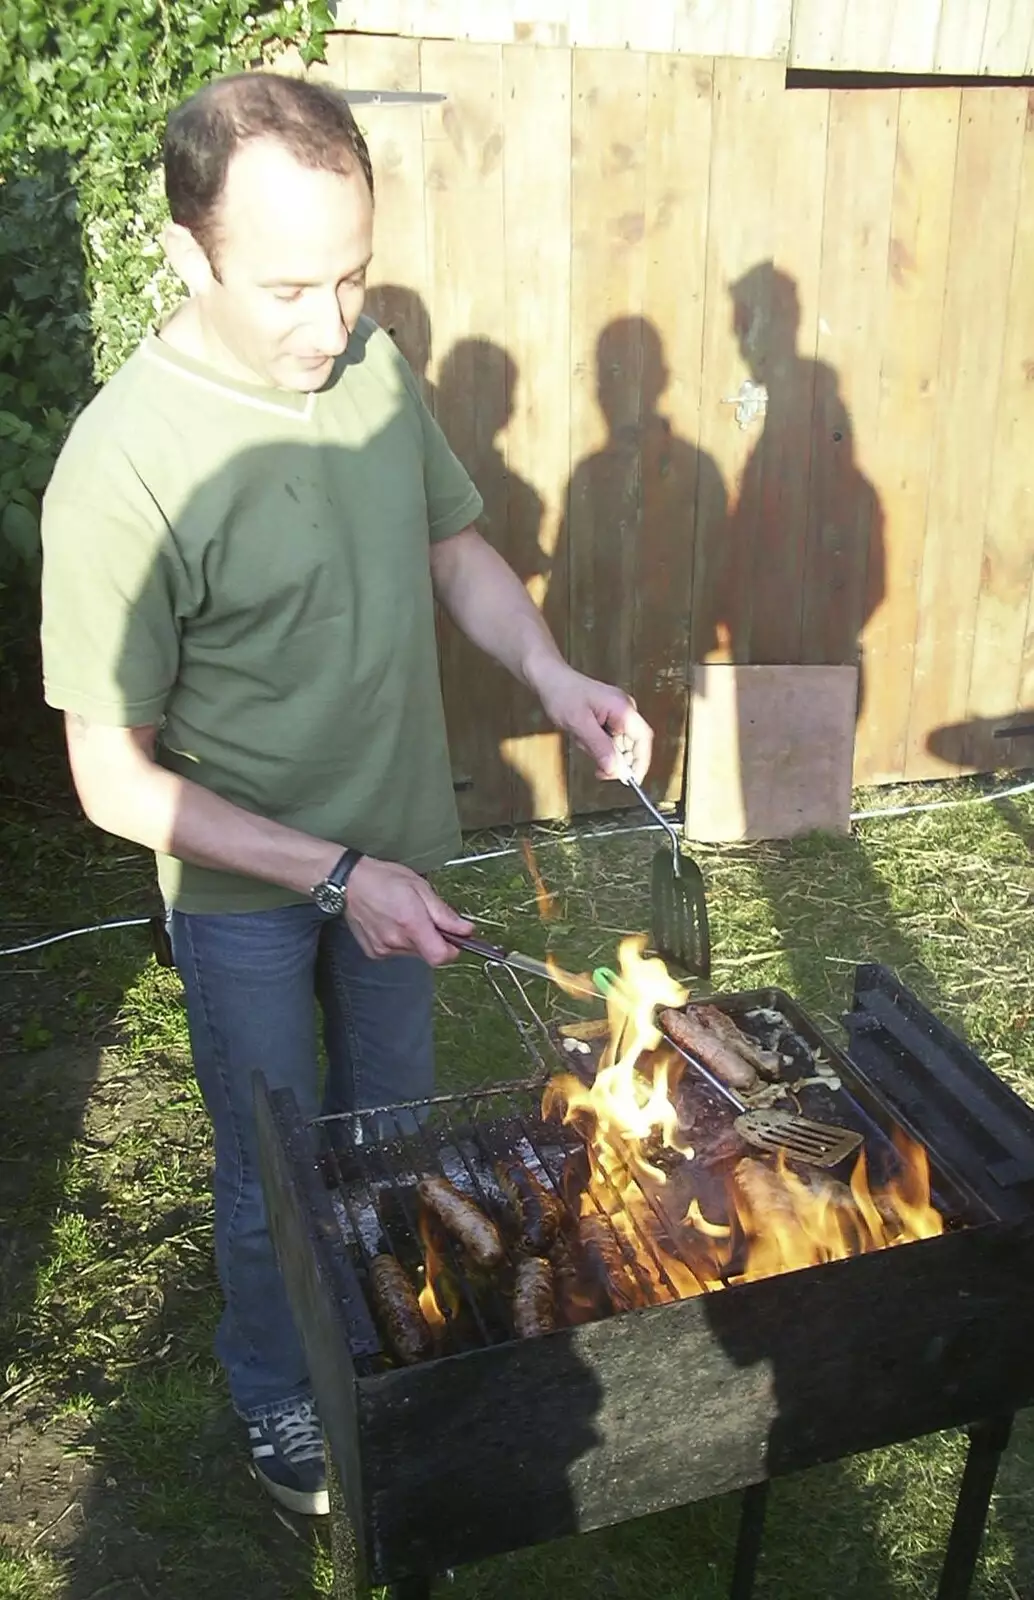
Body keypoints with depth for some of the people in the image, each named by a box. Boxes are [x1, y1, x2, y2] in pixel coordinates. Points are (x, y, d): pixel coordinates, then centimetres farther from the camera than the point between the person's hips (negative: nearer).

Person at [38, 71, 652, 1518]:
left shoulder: (373, 362, -10)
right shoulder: (123, 468, -28)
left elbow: (454, 542, 7)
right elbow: (117, 781, -22)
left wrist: (552, 675, -10)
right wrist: (337, 876, -25)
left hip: (396, 852, 5)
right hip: (244, 890, -5)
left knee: (393, 1125, 25)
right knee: (278, 1177, 17)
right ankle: (280, 1402, 47)